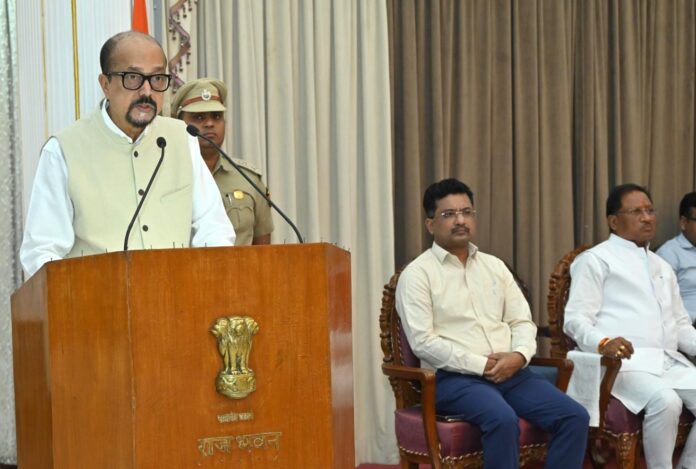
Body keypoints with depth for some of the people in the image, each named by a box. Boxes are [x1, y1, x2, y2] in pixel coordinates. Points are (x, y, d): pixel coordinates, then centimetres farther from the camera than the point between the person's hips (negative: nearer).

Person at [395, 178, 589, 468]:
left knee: (575, 417, -15)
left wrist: (519, 355, -7)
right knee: (504, 420, -35)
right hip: (455, 377, -6)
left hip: (511, 372, 6)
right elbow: (423, 342, -10)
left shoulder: (494, 266, 18)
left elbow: (522, 321, 15)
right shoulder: (417, 274, -1)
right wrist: (481, 365, -13)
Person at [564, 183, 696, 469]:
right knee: (665, 401, -32)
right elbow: (576, 319, -6)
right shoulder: (595, 260, 3)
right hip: (625, 362, -7)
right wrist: (603, 343, -27)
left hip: (670, 361, 7)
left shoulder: (662, 267, 27)